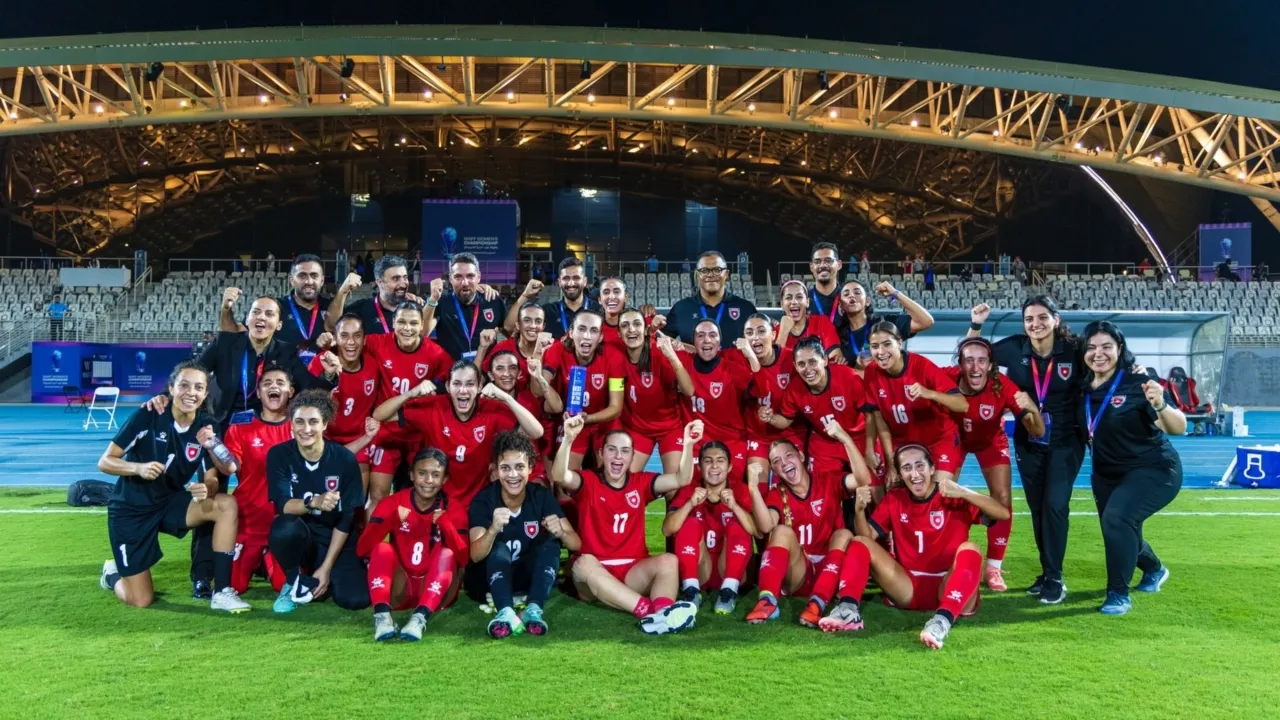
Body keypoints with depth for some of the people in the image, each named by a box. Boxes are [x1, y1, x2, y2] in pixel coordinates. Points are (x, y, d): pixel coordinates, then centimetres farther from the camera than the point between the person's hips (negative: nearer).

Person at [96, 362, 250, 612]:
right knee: (140, 601, -4)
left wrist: (206, 490, -32)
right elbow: (104, 462, -14)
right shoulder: (148, 416, -18)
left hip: (171, 503, 4)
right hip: (130, 509, -3)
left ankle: (221, 592, -20)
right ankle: (113, 574, 34)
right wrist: (139, 468, -33)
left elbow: (211, 480, -8)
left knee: (227, 504, -26)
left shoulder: (207, 426, -8)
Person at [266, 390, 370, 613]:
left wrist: (326, 568, -13)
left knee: (356, 599, -22)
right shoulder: (279, 455, -10)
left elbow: (347, 519, -9)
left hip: (335, 541, 0)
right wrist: (313, 502, -43)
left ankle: (319, 577, 14)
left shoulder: (345, 459, -12)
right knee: (284, 527, -36)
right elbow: (283, 505, -21)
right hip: (299, 536, 0)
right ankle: (294, 582, -4)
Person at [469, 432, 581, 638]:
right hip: (489, 579, -2)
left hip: (529, 576, 3)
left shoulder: (542, 496, -12)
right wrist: (493, 530, -50)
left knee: (551, 541, -23)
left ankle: (533, 609, -37)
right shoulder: (483, 500, -17)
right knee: (500, 550, -32)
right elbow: (476, 556, -29)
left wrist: (561, 532, -40)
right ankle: (506, 613, -50)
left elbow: (577, 544, -16)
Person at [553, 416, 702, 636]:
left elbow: (682, 479, -3)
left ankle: (662, 613, -55)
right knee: (584, 562, -35)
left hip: (633, 572, 3)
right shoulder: (588, 481, 1)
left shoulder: (641, 482, 9)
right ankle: (648, 609, -53)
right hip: (594, 575, -3)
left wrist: (688, 445, -19)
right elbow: (559, 476, -21)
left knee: (669, 560, -24)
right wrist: (568, 439, -37)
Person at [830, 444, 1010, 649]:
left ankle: (943, 620, -49)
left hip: (947, 588, -3)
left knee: (969, 550, -30)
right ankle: (848, 609, -30)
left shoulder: (954, 498, -4)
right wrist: (859, 510, -17)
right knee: (860, 543, -9)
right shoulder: (894, 500, 7)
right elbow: (867, 536, 2)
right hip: (909, 590, 3)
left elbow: (1003, 514, -15)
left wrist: (963, 493, -28)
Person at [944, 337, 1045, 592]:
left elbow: (1037, 432, -35)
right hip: (954, 438, 0)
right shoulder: (947, 378, -35)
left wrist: (1031, 408, -55)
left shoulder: (1002, 386, -35)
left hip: (991, 441, 0)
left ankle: (993, 567, 8)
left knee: (1002, 498, -7)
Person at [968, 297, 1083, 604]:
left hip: (1065, 442, -3)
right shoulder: (1014, 348, -7)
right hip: (1028, 443, 3)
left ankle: (1054, 578, 0)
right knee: (1037, 507, 11)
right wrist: (976, 325, -11)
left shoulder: (1074, 350, -14)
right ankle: (1047, 572, 25)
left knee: (1054, 504, -11)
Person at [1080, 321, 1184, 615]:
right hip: (1107, 474, 7)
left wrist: (1160, 405, -46)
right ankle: (1154, 569, 52)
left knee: (1117, 517, -29)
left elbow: (1179, 428, -24)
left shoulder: (1139, 381, -21)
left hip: (1153, 470, -7)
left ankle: (1119, 594, -13)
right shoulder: (1083, 386, -5)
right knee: (1119, 532, 19)